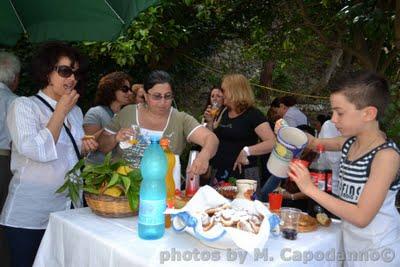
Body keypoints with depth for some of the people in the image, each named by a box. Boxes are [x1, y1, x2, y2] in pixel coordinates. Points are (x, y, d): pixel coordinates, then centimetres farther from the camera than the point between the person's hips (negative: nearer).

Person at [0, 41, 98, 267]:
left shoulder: (76, 111, 11)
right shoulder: (23, 106, -7)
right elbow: (37, 151, -22)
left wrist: (84, 148, 1)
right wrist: (61, 111, -14)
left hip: (69, 209, 6)